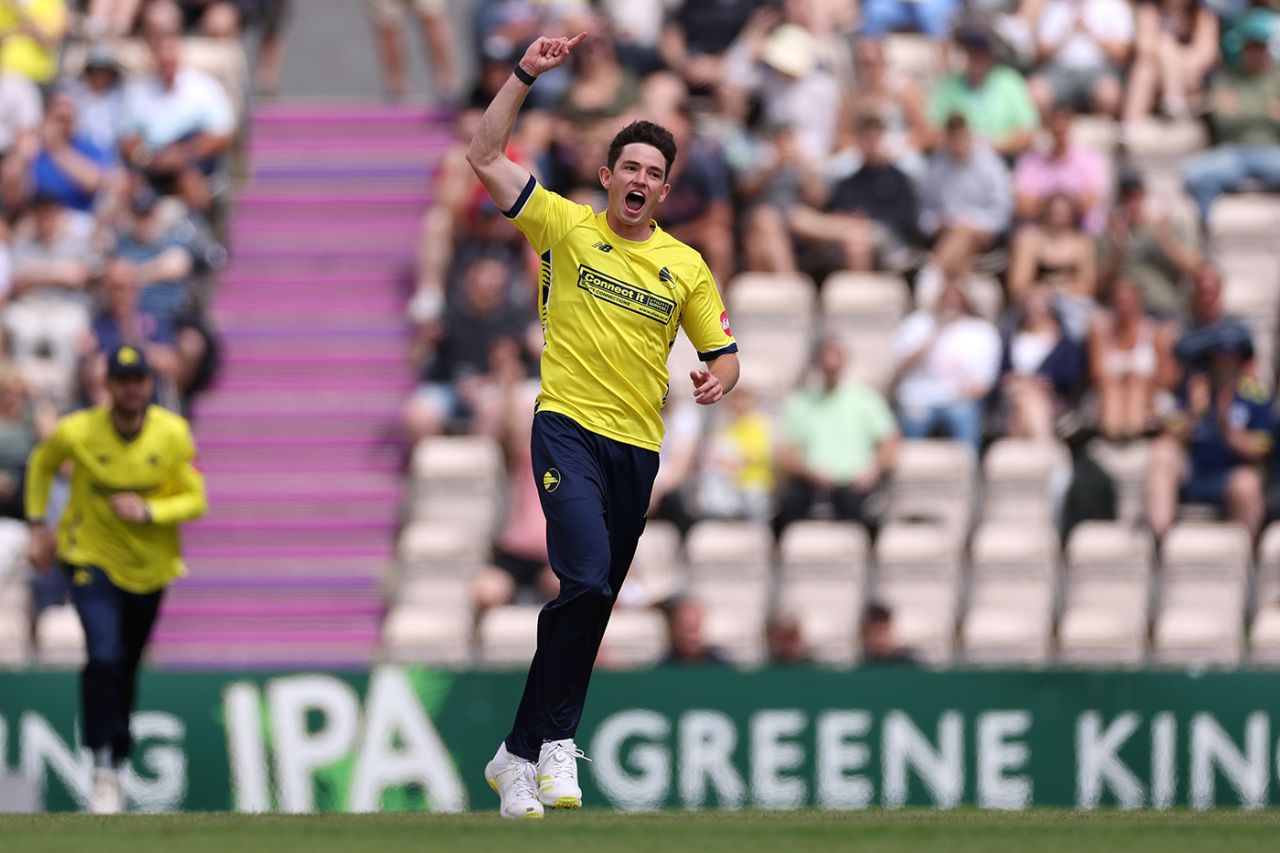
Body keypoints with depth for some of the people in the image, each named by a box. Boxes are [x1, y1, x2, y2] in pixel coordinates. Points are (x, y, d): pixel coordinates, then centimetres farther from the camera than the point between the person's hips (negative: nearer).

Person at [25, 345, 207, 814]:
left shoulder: (174, 434, -12)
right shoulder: (78, 432, -15)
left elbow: (196, 501, -7)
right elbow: (42, 463, 7)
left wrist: (148, 512, -24)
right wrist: (37, 525, 3)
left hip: (150, 564, 2)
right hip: (91, 559, -2)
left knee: (126, 669, 13)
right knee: (104, 657, -22)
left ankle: (118, 761, 33)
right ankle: (103, 770, -15)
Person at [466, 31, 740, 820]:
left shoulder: (686, 267, 11)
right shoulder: (567, 226, 4)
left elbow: (724, 354, 15)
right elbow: (485, 157, 0)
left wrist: (718, 378, -8)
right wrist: (525, 77, -8)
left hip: (639, 446, 4)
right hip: (569, 428, -4)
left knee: (593, 605, 5)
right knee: (586, 581, -24)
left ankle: (520, 756, 12)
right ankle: (558, 741, -18)